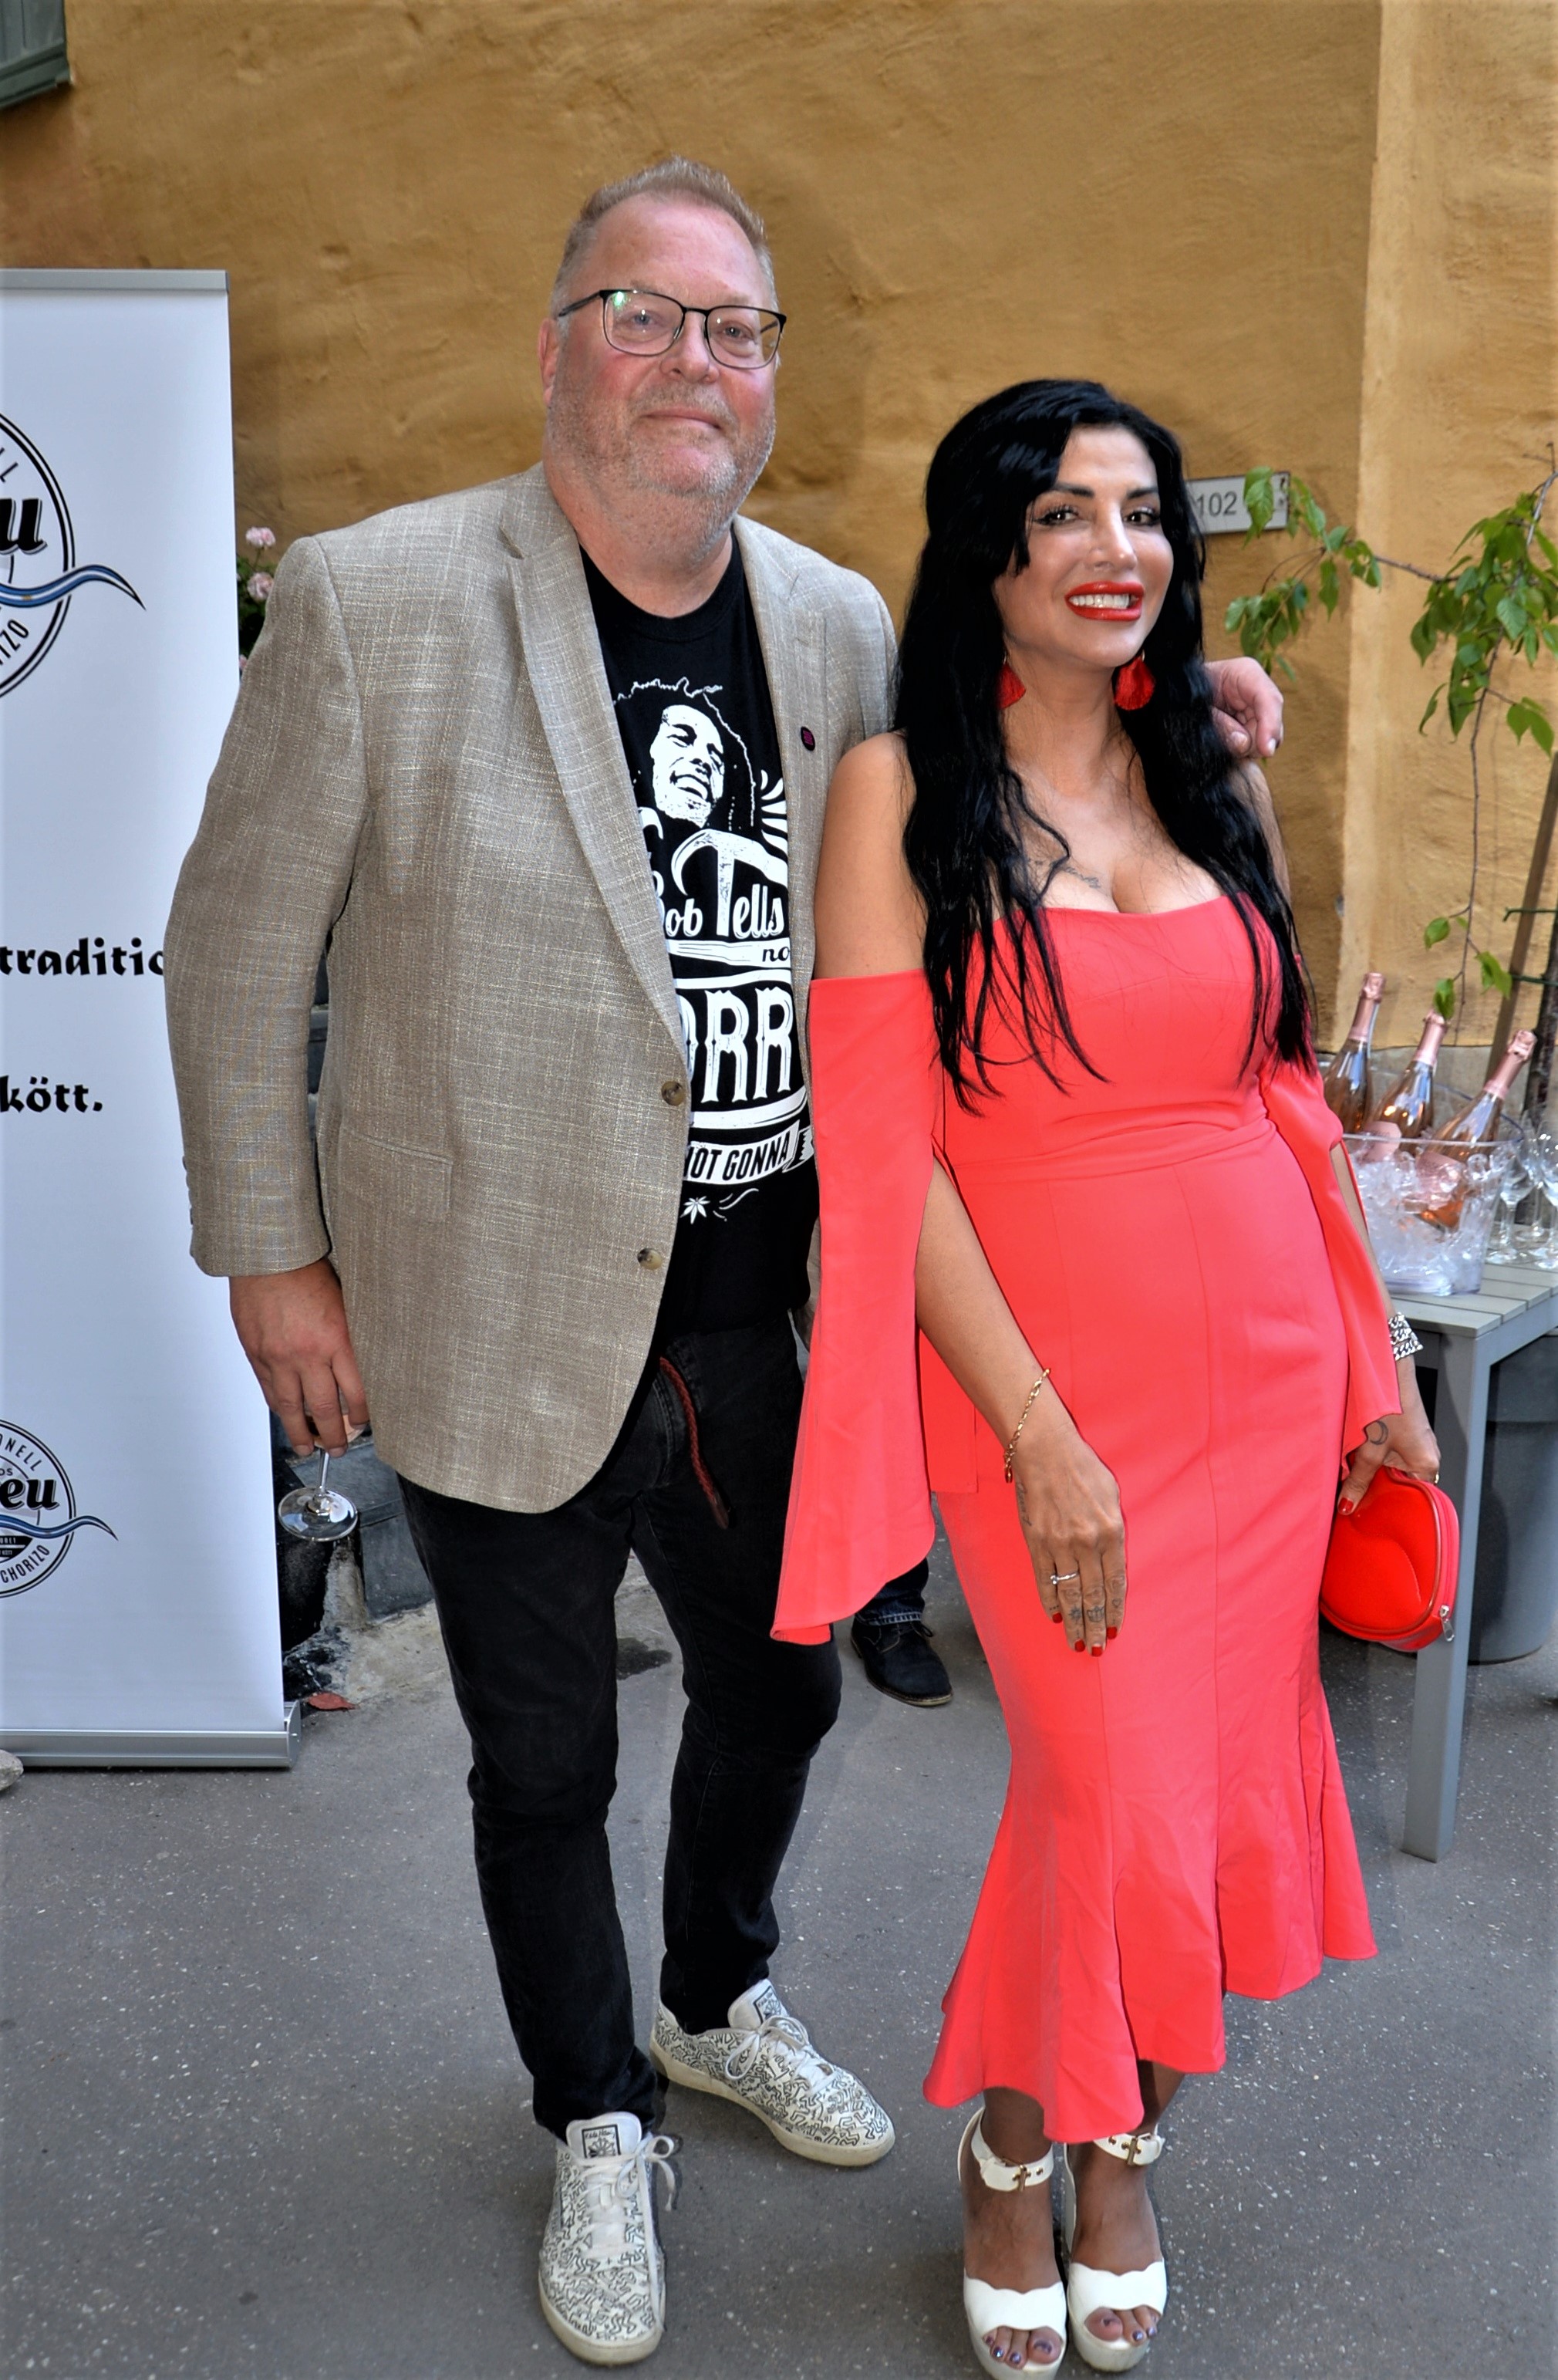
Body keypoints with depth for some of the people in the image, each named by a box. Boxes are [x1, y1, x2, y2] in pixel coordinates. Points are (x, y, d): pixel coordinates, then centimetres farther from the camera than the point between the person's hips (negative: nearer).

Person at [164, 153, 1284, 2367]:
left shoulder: (841, 623, 2)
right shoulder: (374, 600, -12)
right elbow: (239, 951, -6)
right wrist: (274, 1261, -6)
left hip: (758, 1322, 5)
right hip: (506, 1330, -4)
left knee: (779, 1684, 23)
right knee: (545, 1763, 15)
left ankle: (718, 2005, 55)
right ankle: (598, 2124, 44)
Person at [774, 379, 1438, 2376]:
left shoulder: (1217, 786, 9)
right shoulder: (900, 791, -6)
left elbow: (1282, 1093, 14)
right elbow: (886, 1146, -12)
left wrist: (1377, 1364, 14)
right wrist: (1041, 1436, -15)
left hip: (1264, 1363, 5)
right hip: (1035, 1373, -4)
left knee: (1217, 1777, 11)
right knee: (1113, 1794, -3)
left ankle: (1120, 2150, 38)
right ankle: (1012, 2156, 29)